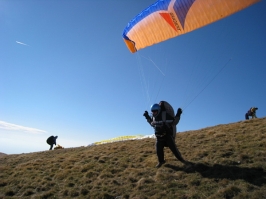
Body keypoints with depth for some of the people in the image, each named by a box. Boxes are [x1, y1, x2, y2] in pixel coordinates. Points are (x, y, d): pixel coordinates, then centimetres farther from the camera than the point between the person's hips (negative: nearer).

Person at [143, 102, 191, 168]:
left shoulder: (165, 116, -19)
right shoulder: (153, 117, -2)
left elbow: (174, 122, -13)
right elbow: (152, 124, 20)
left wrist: (178, 115, -23)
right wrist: (147, 117, 14)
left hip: (168, 136, -4)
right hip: (159, 137, 4)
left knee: (174, 148, -4)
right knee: (159, 150, 2)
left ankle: (181, 159, 18)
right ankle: (161, 161, 27)